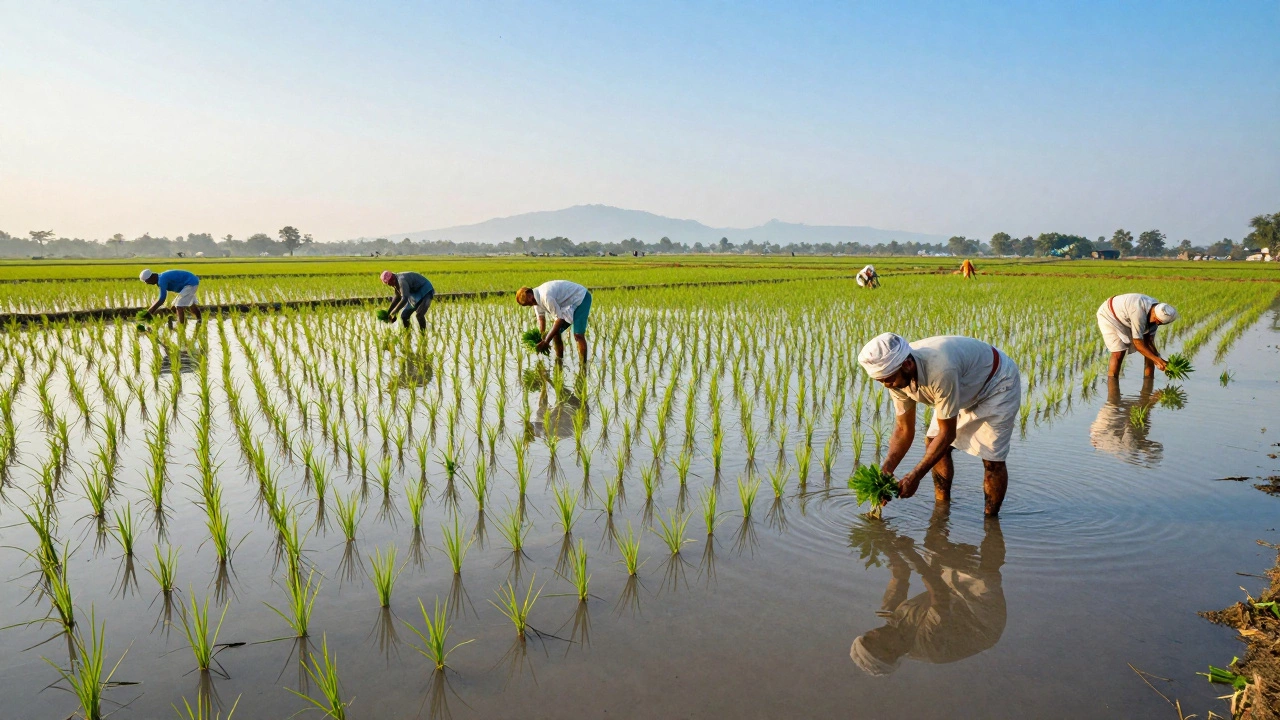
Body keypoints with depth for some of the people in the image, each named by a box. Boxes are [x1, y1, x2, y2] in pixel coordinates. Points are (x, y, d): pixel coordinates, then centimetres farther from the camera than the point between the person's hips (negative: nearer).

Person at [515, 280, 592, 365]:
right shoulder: (536, 299, -3)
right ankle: (559, 361, 15)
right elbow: (541, 319, 6)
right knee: (555, 332, 5)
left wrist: (546, 341, -25)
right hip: (570, 304, 10)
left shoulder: (546, 296, -32)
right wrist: (542, 339, -4)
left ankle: (583, 364, -14)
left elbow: (559, 319, -29)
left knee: (578, 335, -20)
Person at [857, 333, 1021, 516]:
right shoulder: (896, 374, -20)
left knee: (992, 457, -11)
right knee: (934, 446, 1)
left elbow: (947, 433, -31)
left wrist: (915, 476, -29)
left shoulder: (940, 371, -43)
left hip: (998, 382, -7)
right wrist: (885, 472, -18)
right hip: (967, 387, 7)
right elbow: (904, 429, -8)